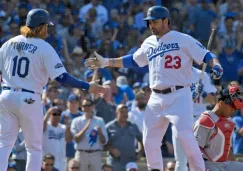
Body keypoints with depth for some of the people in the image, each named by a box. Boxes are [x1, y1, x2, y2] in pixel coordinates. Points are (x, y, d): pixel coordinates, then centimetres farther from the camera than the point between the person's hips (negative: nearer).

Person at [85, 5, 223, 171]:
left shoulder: (183, 39, -4)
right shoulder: (149, 43, 15)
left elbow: (205, 55, -8)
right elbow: (133, 60, 28)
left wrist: (216, 65, -29)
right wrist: (107, 62, 22)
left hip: (179, 95, -7)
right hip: (156, 98, 7)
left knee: (184, 134, -22)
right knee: (150, 139, 6)